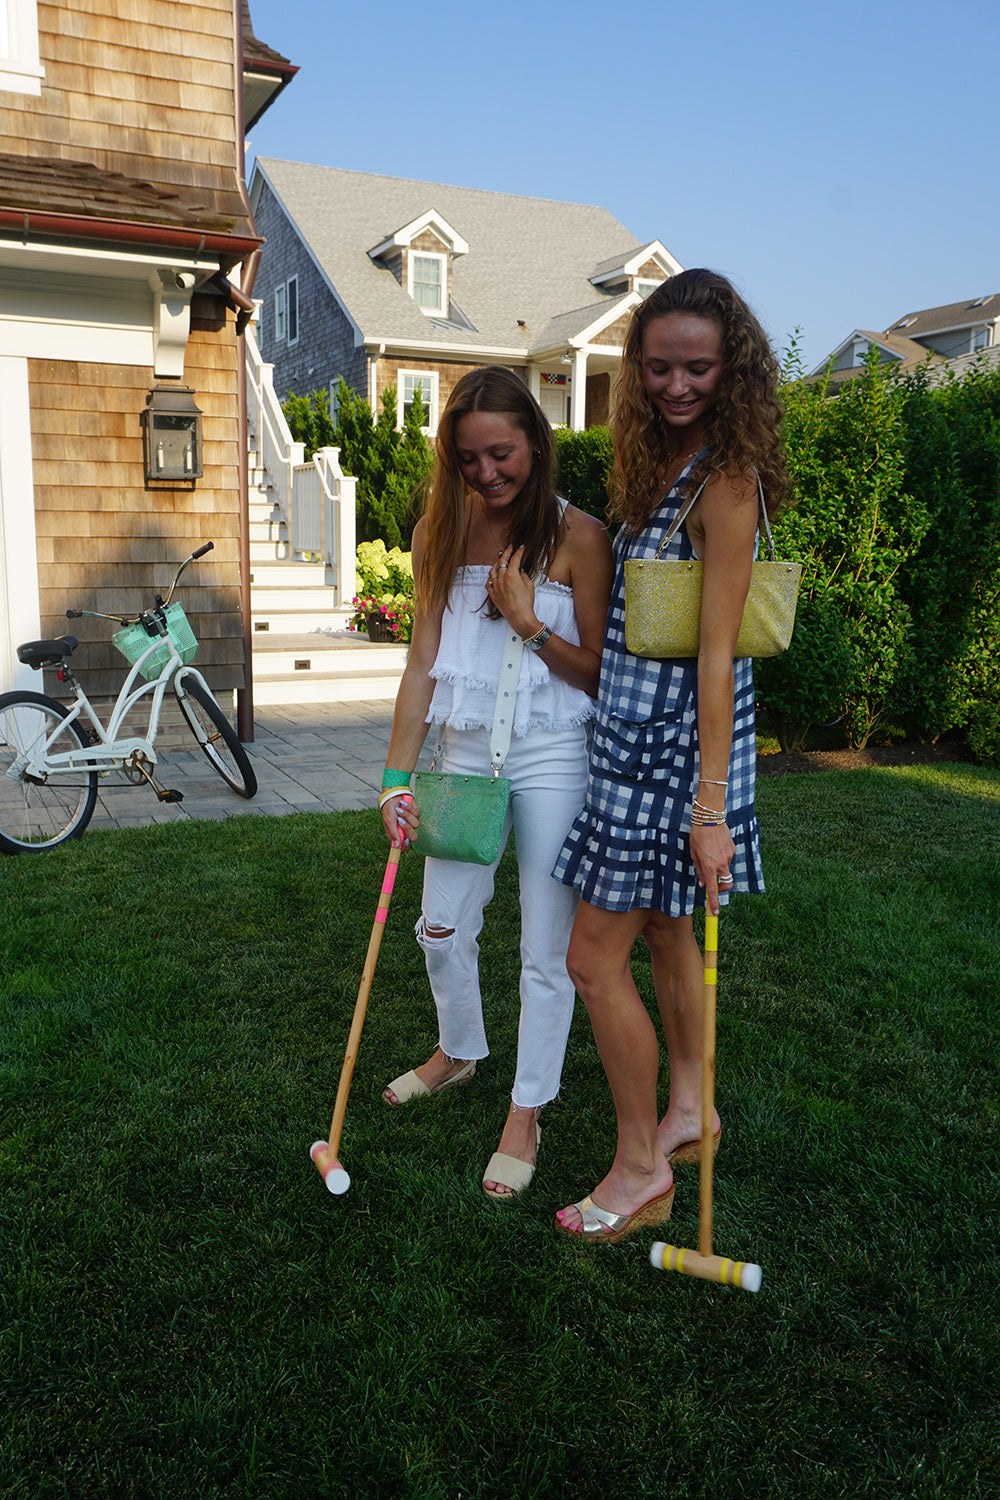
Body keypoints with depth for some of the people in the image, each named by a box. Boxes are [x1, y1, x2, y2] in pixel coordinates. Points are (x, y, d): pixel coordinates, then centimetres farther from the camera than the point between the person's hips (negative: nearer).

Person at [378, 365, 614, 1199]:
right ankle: (459, 1051, 45)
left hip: (552, 759, -4)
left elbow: (601, 673, -6)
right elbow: (424, 662, 3)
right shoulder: (442, 534, 3)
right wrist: (398, 776, -1)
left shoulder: (577, 537, -9)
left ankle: (527, 1114, 25)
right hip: (466, 751, 5)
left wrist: (528, 623, -20)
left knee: (547, 949, 6)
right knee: (441, 928, 16)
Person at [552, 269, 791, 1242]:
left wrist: (711, 807, -21)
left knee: (594, 958, -2)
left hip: (675, 742, -9)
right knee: (662, 932, 20)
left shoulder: (724, 480, -17)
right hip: (634, 730, 9)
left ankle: (641, 1169, 17)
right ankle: (688, 1110, 40)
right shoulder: (659, 460, 11)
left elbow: (716, 657, -21)